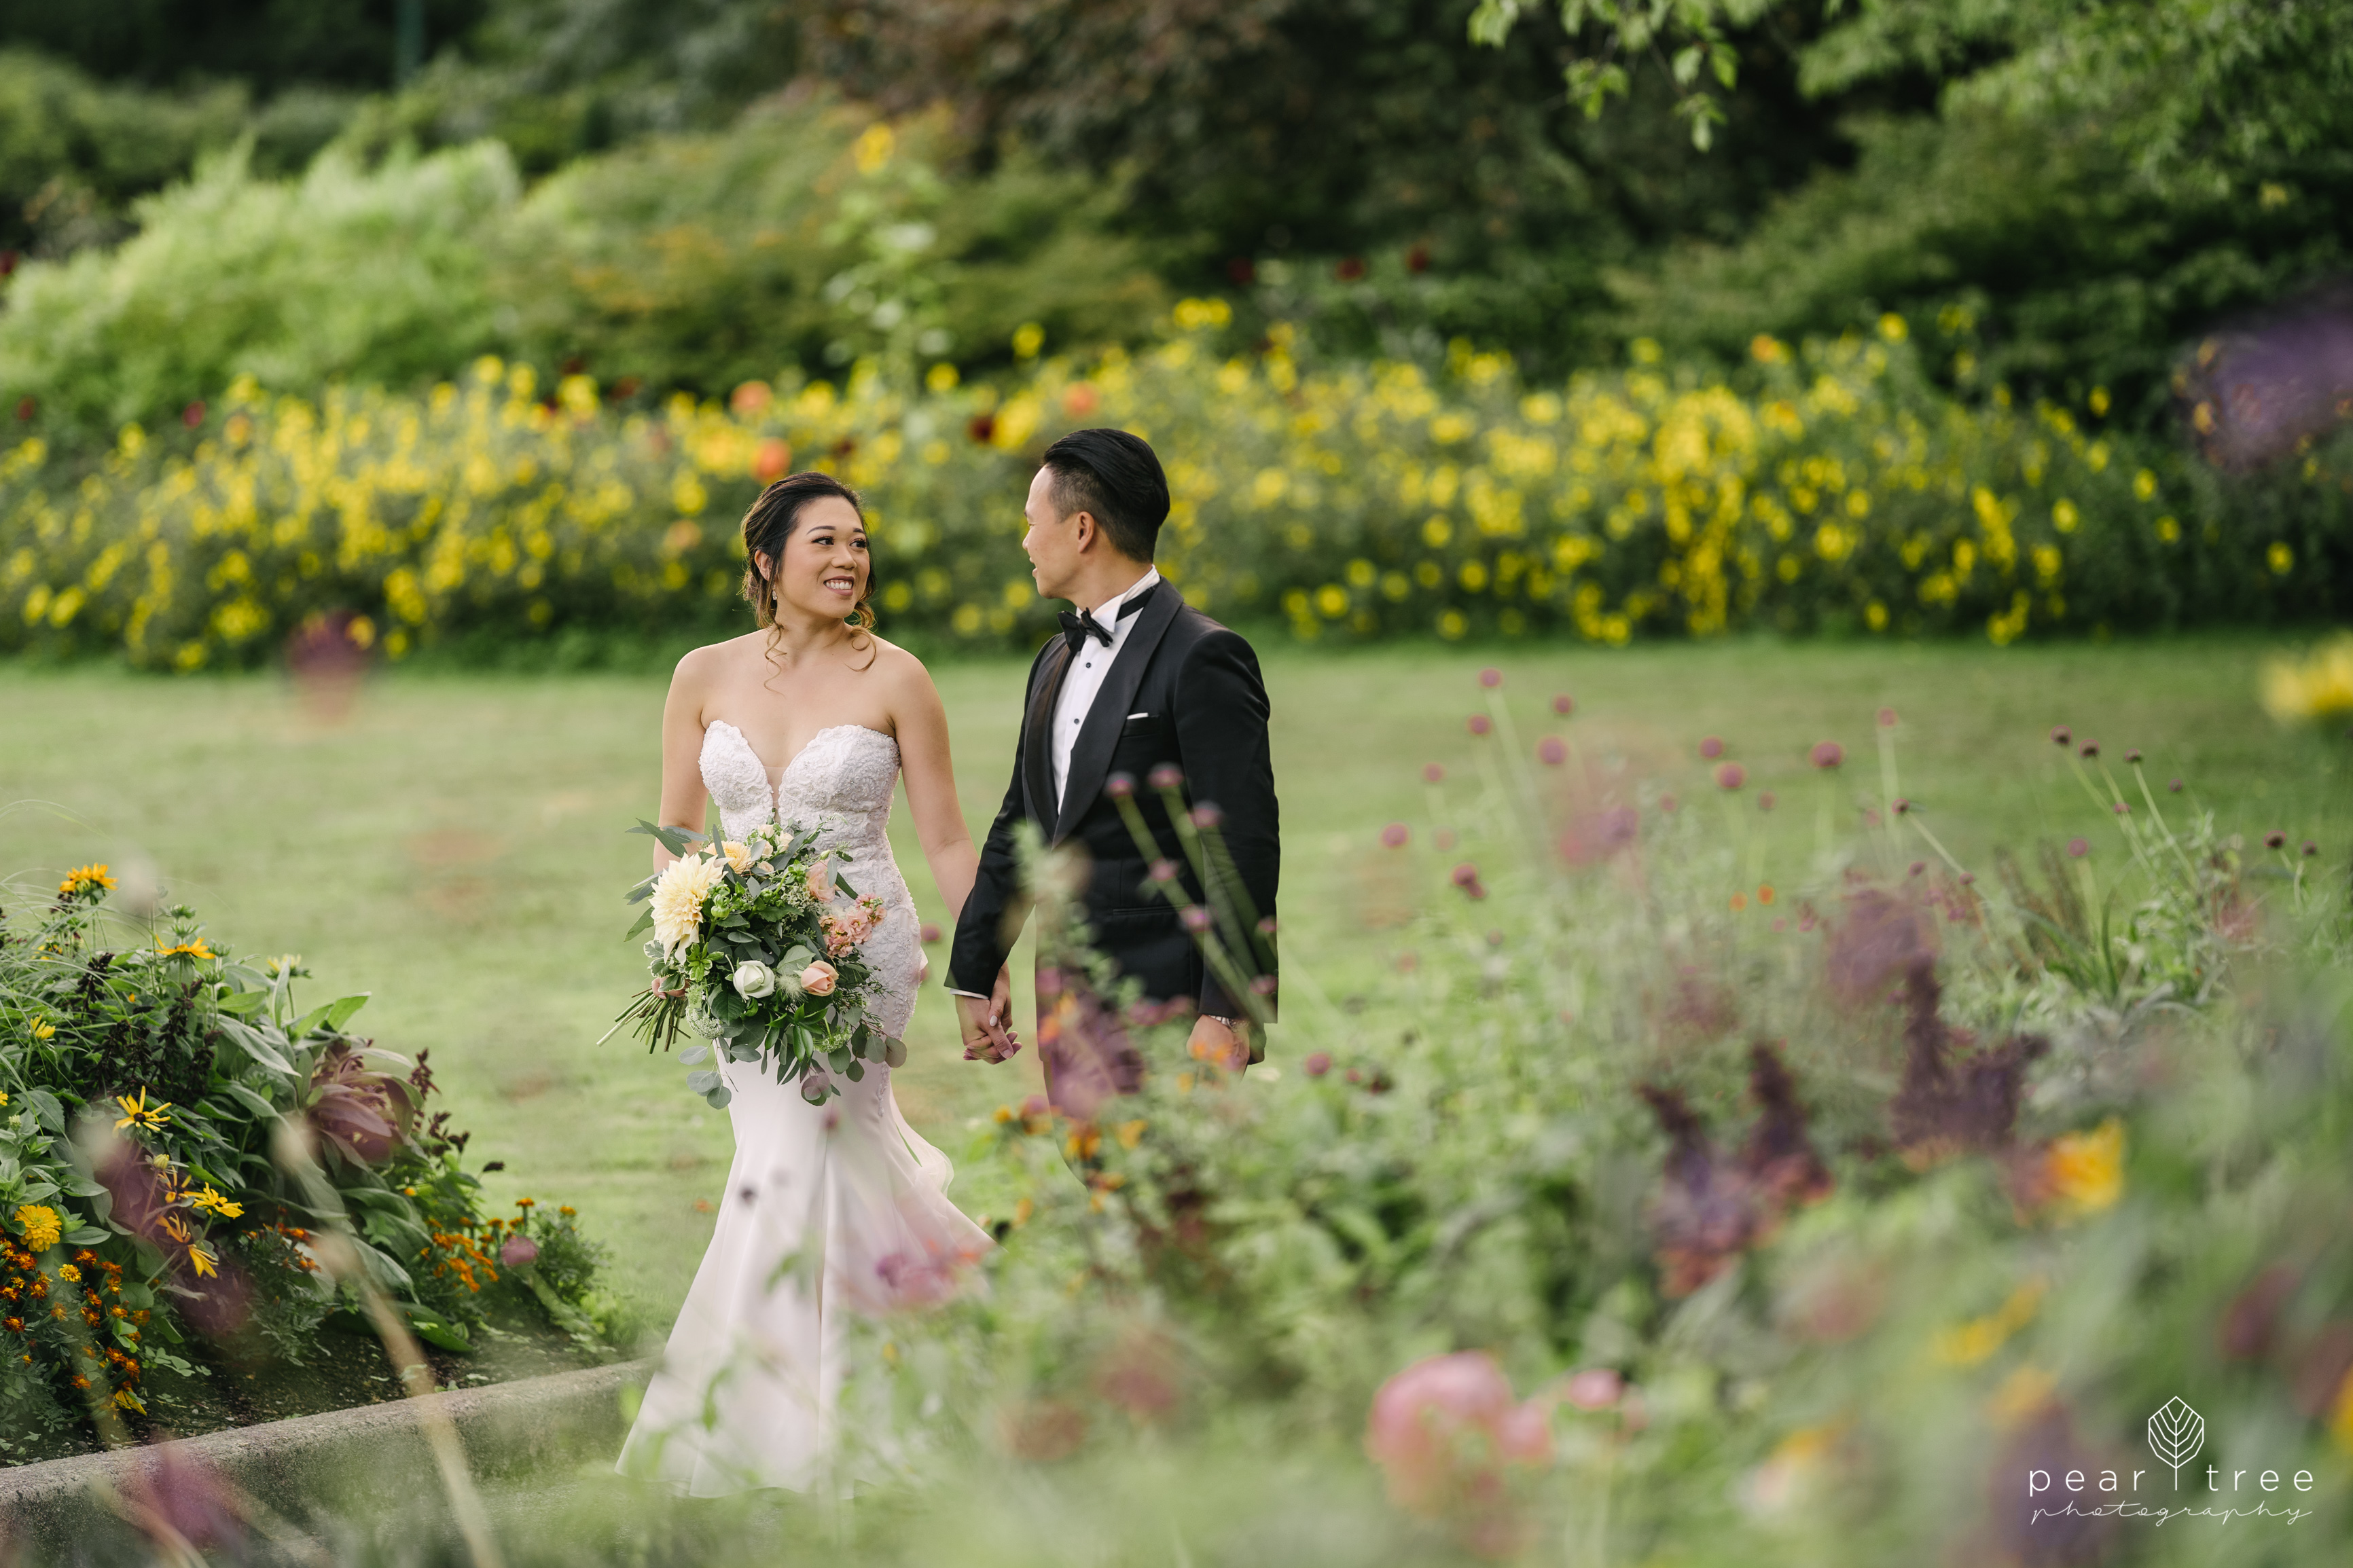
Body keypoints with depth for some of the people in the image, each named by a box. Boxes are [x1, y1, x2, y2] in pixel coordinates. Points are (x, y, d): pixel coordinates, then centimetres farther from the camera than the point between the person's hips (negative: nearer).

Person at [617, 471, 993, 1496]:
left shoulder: (893, 678, -5)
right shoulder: (706, 676, 3)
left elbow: (945, 838, 0)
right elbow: (675, 831, 10)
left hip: (860, 949, -4)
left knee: (789, 1163, -10)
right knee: (838, 1147, 11)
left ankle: (757, 1430, -5)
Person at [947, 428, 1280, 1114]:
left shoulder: (1201, 658, -10)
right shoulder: (1055, 662, 18)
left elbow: (1244, 845, -14)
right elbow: (1018, 827, 25)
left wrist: (1226, 1013, -19)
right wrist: (974, 973, 25)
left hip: (1163, 1006, -8)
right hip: (1067, 1002, 8)